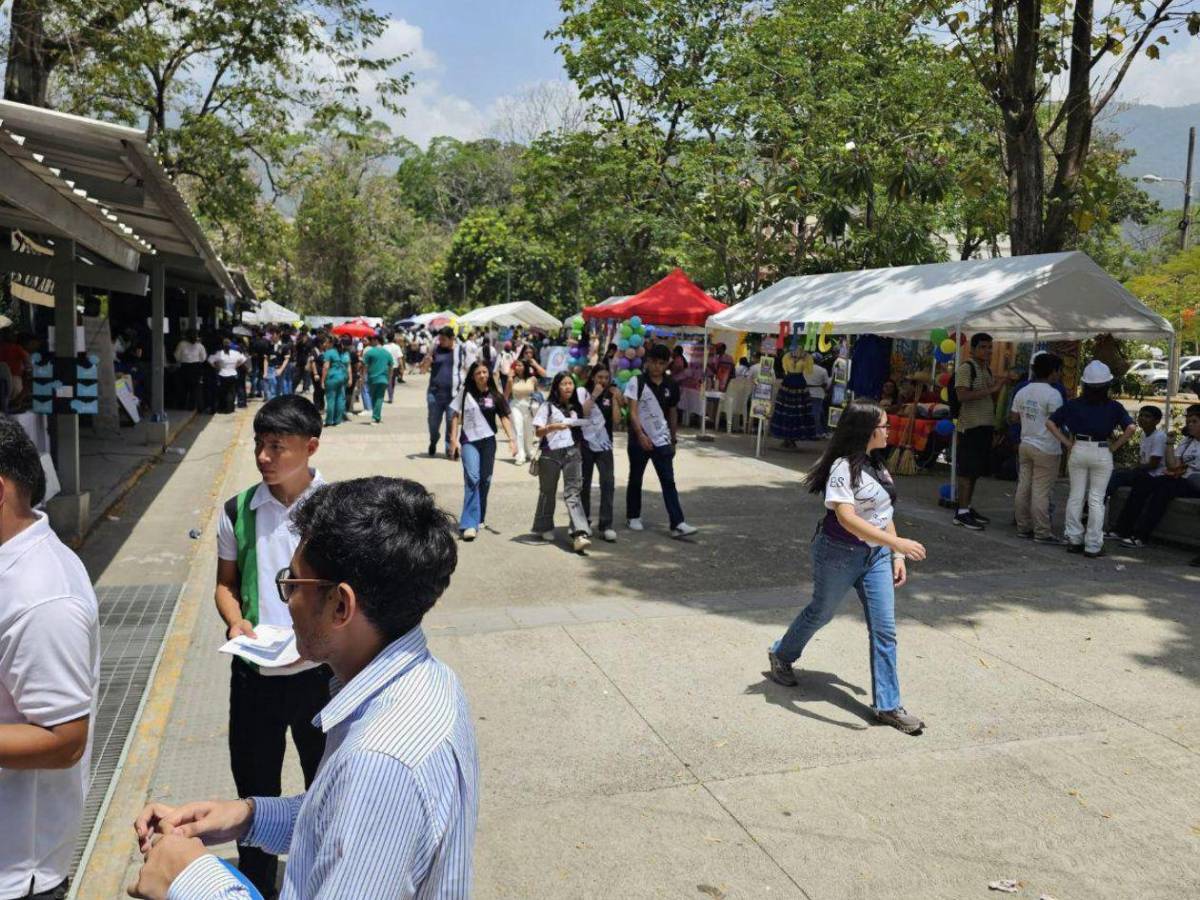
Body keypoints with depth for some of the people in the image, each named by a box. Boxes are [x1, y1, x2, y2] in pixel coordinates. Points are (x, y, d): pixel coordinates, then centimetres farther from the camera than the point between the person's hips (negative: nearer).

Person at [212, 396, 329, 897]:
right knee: (254, 787, 16)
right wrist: (236, 622, -11)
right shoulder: (237, 512, -3)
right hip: (254, 674, 2)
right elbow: (225, 584, 9)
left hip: (320, 671, -1)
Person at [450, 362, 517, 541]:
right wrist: (454, 439, -3)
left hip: (488, 441, 2)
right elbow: (455, 416, 4)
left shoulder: (495, 395, 3)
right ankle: (469, 523, -19)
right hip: (469, 440, -2)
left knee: (485, 480, 9)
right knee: (472, 478, -16)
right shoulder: (465, 393, 0)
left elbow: (504, 417, 1)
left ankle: (479, 519, 27)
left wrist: (512, 439, -10)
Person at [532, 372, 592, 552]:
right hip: (551, 453, -2)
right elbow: (537, 431, -7)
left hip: (572, 452, 2)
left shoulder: (576, 407, 12)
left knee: (573, 492, -10)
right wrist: (553, 426, -24)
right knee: (548, 491, 10)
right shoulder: (548, 407, -1)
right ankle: (545, 528, 29)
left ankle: (579, 534, -21)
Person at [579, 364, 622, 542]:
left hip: (604, 444, 2)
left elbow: (616, 418, 1)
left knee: (608, 483, -10)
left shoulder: (610, 394, 10)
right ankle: (584, 521, 23)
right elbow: (582, 412, -13)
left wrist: (615, 399, -7)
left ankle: (606, 525, -9)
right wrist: (594, 395, -15)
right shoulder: (583, 392, 2)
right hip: (586, 443, -2)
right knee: (585, 484, 7)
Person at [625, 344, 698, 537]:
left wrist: (673, 439, 17)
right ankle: (633, 517, 28)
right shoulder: (636, 382, -8)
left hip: (662, 440, 3)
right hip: (639, 439, -3)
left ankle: (677, 524, -8)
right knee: (635, 479, 11)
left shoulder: (671, 386, 4)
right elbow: (633, 411, -15)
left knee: (669, 482, -4)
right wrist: (641, 435, -26)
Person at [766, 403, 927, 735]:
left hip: (876, 554, 7)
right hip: (840, 554, -7)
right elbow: (846, 517, -32)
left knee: (884, 628, 1)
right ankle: (781, 655, 42)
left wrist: (896, 556, 8)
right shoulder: (844, 467, -20)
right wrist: (897, 542, -37)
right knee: (821, 612, 14)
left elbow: (884, 513, 13)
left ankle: (888, 705, 9)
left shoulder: (875, 464, 7)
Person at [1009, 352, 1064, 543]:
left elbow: (1013, 417, 13)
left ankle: (1023, 527, 17)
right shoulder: (1052, 394, -14)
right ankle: (1041, 532, 0)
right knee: (1041, 492, -4)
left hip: (1026, 445, 7)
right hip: (1046, 448, -7)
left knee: (1023, 488, 11)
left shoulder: (1022, 392, 8)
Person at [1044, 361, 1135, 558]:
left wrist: (1067, 443, 1)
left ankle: (1074, 540, 15)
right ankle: (1093, 546, 7)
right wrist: (1114, 447, -4)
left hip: (1078, 451, 2)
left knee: (1075, 496, 11)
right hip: (1102, 453, -2)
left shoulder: (1073, 405, 0)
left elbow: (1050, 423, -2)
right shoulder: (1113, 407, -5)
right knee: (1096, 499, 3)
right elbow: (1130, 429, -15)